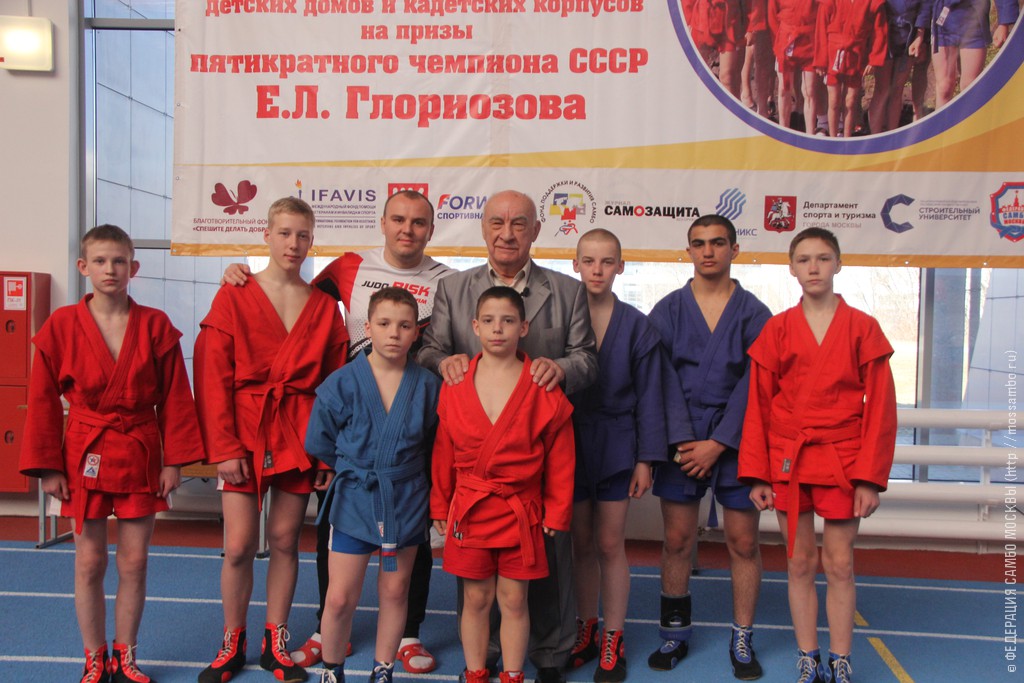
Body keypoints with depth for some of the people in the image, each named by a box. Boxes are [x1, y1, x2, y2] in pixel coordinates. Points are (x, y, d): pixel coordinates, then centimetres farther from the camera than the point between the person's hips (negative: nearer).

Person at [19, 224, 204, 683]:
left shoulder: (155, 326, -2)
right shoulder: (61, 326, -3)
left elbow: (174, 398, 0)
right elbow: (42, 400, 0)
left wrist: (174, 460, -3)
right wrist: (47, 467, -3)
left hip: (140, 456, 1)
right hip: (85, 456, 0)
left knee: (134, 563, 8)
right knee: (89, 563, 9)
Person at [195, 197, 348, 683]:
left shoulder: (324, 307, 5)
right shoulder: (233, 297, -1)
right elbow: (213, 377, -4)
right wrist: (223, 448, -10)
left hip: (297, 437, 2)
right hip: (243, 433, -2)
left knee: (285, 540, 9)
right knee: (238, 545, 0)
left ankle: (275, 644, 25)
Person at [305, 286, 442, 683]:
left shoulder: (428, 386, -6)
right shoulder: (342, 383, -9)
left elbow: (432, 442, 6)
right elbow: (317, 442, 0)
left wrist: (403, 468, 1)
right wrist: (356, 468, 4)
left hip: (407, 503, 1)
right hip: (354, 501, -1)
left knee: (395, 592, 14)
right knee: (340, 598, 2)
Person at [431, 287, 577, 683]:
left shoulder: (543, 388, -6)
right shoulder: (455, 385, -1)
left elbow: (560, 457, -2)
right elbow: (442, 451, 5)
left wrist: (556, 512, 0)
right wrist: (440, 505, 8)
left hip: (521, 512, -1)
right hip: (469, 511, 1)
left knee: (514, 600, 10)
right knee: (475, 599, 12)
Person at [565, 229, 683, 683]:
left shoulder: (635, 326, -3)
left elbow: (648, 396, -2)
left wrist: (645, 460, -5)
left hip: (615, 447, -1)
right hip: (569, 445, 1)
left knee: (610, 546, 7)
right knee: (582, 545, 12)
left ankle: (612, 642, 22)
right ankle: (586, 632, 29)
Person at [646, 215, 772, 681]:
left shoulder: (754, 313, 3)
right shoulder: (668, 310, 5)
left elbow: (752, 385, -4)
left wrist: (718, 443, -11)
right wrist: (681, 440, -9)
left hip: (735, 440, 0)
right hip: (682, 441, 1)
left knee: (744, 543, 5)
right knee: (677, 541, 6)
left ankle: (742, 641, 20)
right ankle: (675, 634, 22)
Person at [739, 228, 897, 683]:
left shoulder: (862, 328, 0)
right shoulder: (777, 330, 2)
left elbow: (880, 406, -1)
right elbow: (758, 406, 2)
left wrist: (870, 477, -7)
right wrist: (757, 474, -2)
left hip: (841, 463, -1)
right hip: (787, 462, 1)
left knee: (839, 565, 5)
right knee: (800, 563, 9)